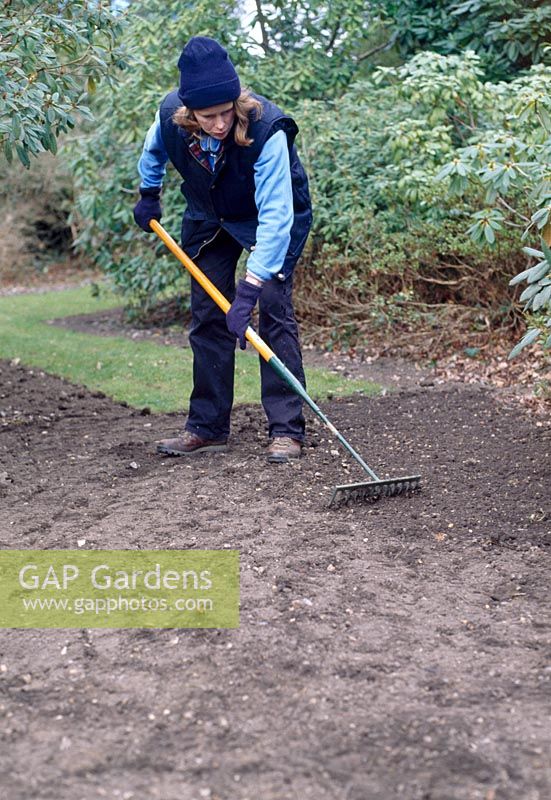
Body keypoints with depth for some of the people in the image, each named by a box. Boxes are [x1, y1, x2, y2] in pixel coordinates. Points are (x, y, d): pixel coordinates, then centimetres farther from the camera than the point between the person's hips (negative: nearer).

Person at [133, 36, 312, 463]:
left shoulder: (266, 128, -38)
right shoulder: (171, 115, -25)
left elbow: (275, 215, -42)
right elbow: (154, 150, 3)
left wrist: (250, 288, -48)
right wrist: (149, 195, 11)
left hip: (275, 217, -4)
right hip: (210, 219, 4)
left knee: (275, 311, -15)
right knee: (208, 317, 3)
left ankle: (287, 429, -10)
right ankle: (208, 427, 12)